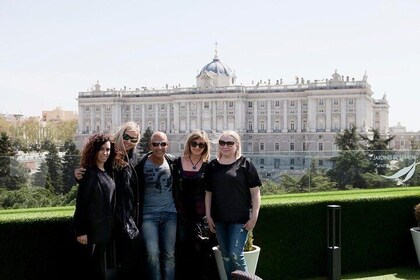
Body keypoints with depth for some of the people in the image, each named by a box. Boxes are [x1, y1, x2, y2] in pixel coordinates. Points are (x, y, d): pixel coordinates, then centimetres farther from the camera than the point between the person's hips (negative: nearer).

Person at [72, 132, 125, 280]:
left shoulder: (108, 172, 9)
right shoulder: (89, 173, -12)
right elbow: (81, 203, -15)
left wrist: (112, 226, 12)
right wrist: (81, 231, -18)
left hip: (108, 228, 7)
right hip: (94, 228, -7)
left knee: (104, 267, 13)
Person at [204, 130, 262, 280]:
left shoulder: (245, 164, -3)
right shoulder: (213, 166, 8)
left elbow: (255, 192, -4)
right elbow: (208, 193, 11)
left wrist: (254, 216, -8)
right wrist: (208, 216, 5)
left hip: (240, 218, -4)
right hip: (219, 219, 4)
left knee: (235, 255, -10)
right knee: (226, 256, 11)